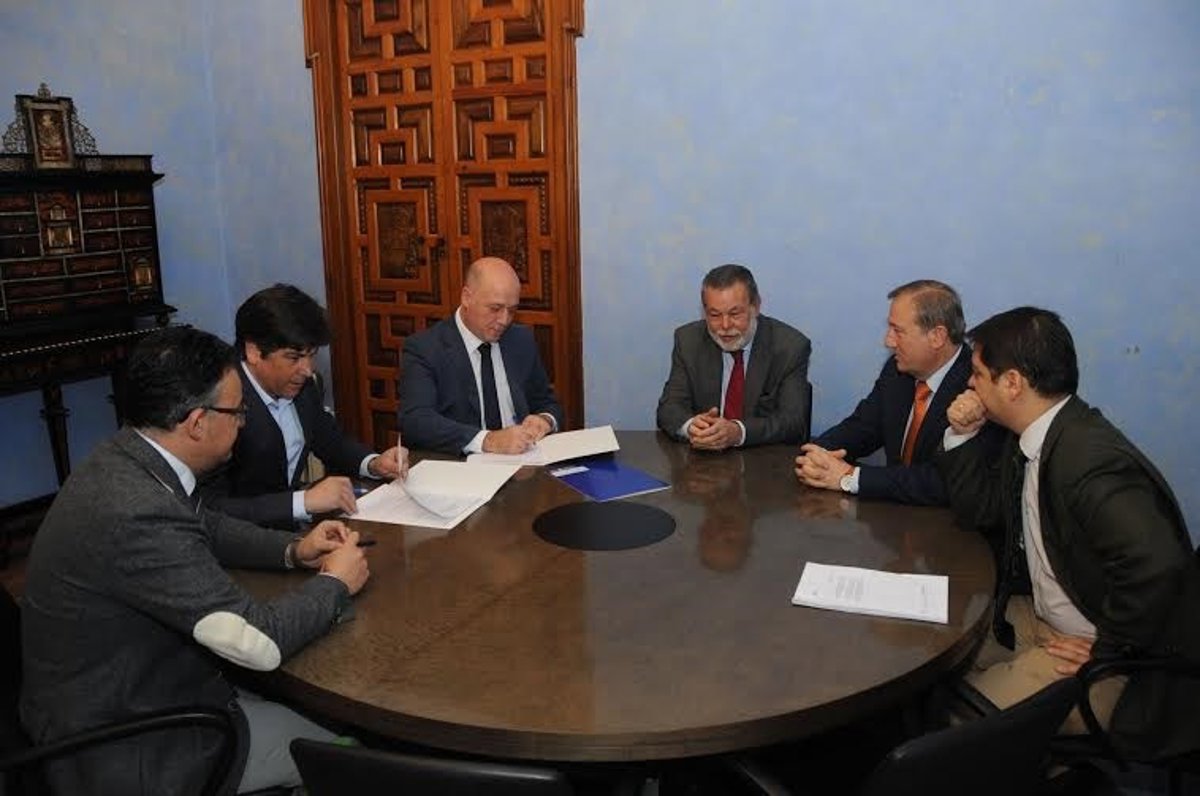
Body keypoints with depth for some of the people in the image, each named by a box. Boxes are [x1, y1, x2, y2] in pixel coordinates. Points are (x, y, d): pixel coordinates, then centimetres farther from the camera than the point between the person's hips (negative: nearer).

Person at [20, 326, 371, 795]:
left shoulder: (123, 460, -6)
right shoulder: (138, 514, -34)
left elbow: (205, 529, 15)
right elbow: (261, 643, -30)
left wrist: (293, 551, 1)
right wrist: (335, 582, -13)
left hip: (112, 697, 8)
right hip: (121, 751, -8)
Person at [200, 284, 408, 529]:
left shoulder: (302, 386, 0)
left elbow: (331, 440, 16)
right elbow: (210, 511, -26)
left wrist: (373, 463, -3)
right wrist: (304, 501, -30)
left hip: (298, 523, 7)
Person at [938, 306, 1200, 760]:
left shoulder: (1090, 459, -30)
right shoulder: (1030, 438, 1)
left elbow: (1157, 566, -39)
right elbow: (978, 510, 12)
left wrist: (1106, 650, -24)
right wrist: (963, 436, -2)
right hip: (1042, 617, 10)